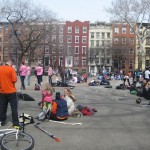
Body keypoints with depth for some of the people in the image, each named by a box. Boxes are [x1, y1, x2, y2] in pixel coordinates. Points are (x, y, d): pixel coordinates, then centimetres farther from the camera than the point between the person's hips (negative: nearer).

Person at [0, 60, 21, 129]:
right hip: (11, 91, -4)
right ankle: (16, 123, 2)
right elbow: (14, 80, -16)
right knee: (14, 108, 1)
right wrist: (10, 81, 4)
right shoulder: (11, 69, -11)